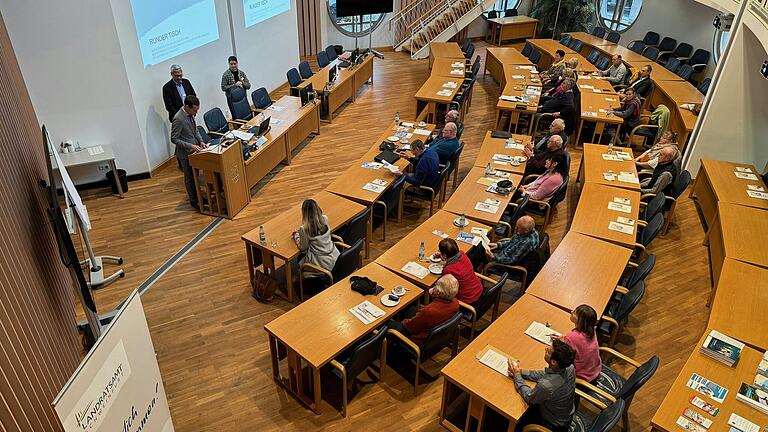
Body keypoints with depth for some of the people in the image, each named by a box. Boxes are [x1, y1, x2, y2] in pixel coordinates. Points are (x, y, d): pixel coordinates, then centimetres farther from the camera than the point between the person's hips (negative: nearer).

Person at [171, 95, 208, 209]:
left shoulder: (190, 114, -1)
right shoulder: (178, 119, -25)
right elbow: (174, 139, -21)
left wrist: (201, 141, -1)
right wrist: (191, 146, -25)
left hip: (194, 150, 8)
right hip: (185, 153, -8)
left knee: (195, 175, 20)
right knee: (189, 177, 8)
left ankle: (197, 195, 36)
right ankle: (193, 201, 21)